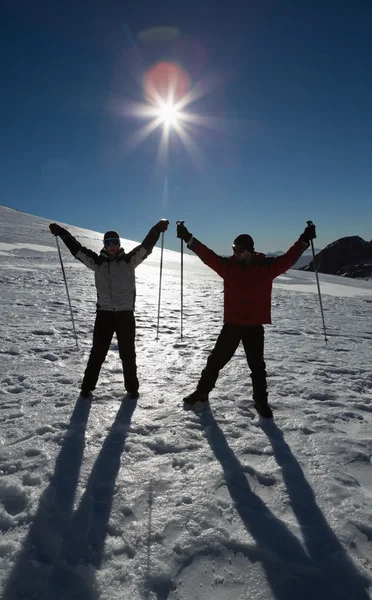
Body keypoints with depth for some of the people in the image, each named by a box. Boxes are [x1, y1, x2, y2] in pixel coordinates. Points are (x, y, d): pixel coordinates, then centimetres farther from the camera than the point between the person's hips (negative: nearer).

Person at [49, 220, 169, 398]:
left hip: (125, 313, -1)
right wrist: (61, 232, 7)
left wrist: (157, 229, -21)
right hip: (104, 313, 1)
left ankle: (132, 388, 21)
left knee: (128, 353, 7)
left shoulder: (129, 260, 2)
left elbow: (146, 246, -8)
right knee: (97, 352, 7)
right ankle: (87, 387, 20)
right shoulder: (98, 261, 6)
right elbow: (76, 249, 8)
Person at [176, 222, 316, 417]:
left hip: (255, 326, -1)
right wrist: (188, 238, -8)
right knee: (216, 360, 10)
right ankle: (202, 392, 28)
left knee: (257, 365, 10)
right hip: (232, 324, 1)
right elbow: (207, 255, -3)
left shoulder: (267, 266, -3)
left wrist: (304, 241, -12)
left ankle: (261, 401, 28)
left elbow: (288, 259, -3)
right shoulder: (228, 265, -2)